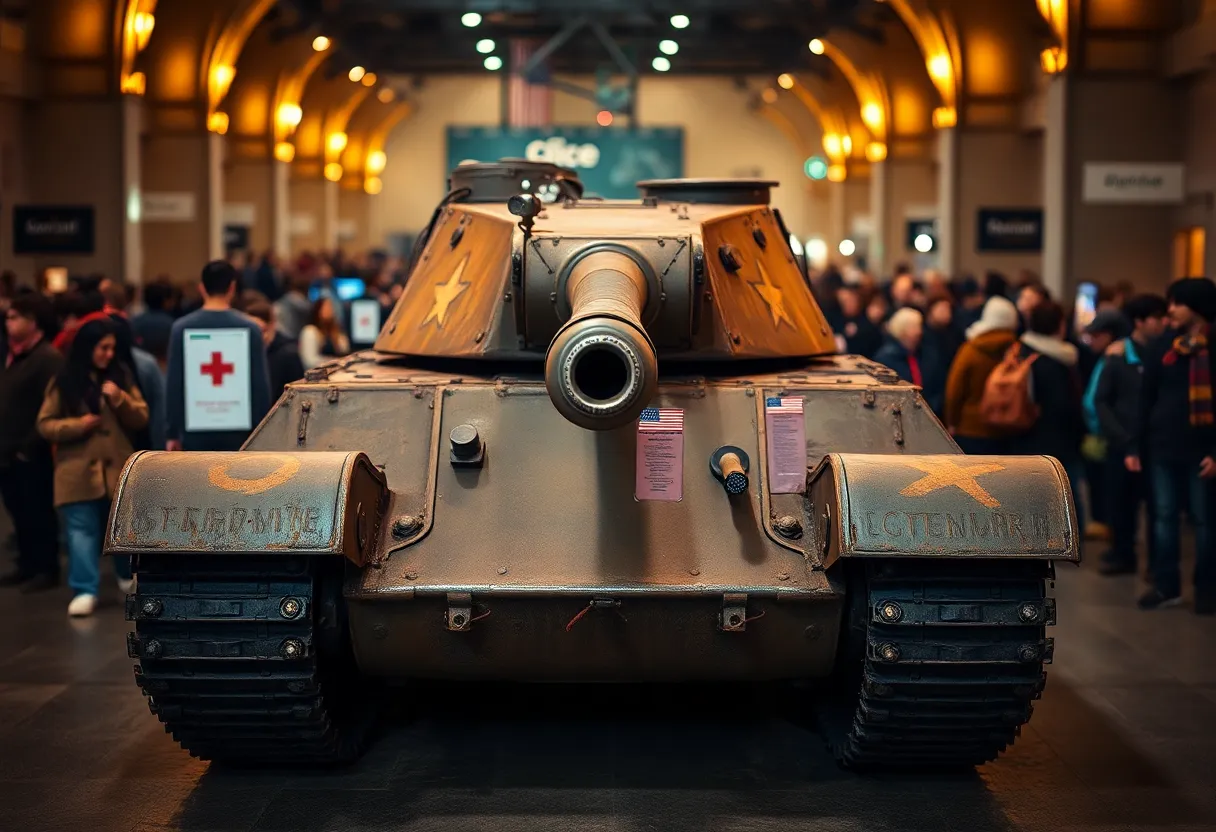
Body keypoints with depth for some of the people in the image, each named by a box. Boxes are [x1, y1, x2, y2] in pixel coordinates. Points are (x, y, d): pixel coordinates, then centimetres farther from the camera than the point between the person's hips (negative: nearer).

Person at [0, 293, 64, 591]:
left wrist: (29, 447, -18)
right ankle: (27, 566, 25)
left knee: (39, 513, 2)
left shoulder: (48, 357, -14)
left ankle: (47, 570, 11)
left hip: (31, 455, -8)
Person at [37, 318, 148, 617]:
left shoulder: (121, 376, 5)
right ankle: (84, 591, -4)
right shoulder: (63, 382, 0)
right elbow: (44, 425, 1)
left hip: (118, 470, 2)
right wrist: (78, 425, -14)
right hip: (79, 472, -2)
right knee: (82, 531, -5)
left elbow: (141, 419, 2)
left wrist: (120, 399, -14)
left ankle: (127, 575, 36)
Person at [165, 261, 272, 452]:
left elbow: (173, 384, -1)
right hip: (237, 427, 0)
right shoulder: (249, 328, -4)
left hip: (196, 428, 1)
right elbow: (261, 384, -4)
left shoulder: (182, 328, -2)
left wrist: (172, 433, 5)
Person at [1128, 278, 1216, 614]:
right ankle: (1166, 586, 15)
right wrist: (1135, 446, 4)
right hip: (1162, 448, 4)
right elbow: (1146, 400, 8)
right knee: (1163, 517, 7)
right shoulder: (1163, 347, 7)